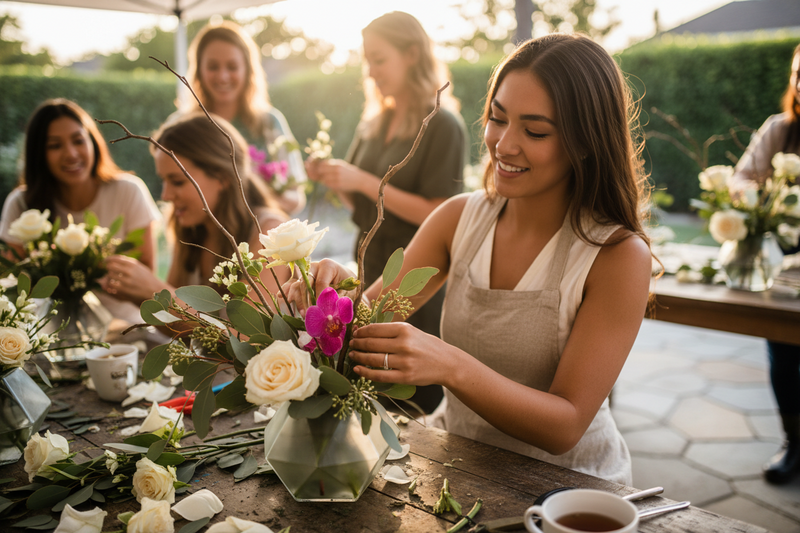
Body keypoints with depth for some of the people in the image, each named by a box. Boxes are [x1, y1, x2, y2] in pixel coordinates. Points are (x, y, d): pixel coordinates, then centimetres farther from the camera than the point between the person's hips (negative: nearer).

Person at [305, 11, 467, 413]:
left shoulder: (443, 126, -10)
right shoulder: (373, 124, 10)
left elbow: (436, 214, -16)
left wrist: (362, 181, -19)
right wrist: (332, 179, -4)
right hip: (373, 269, 6)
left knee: (419, 399, 0)